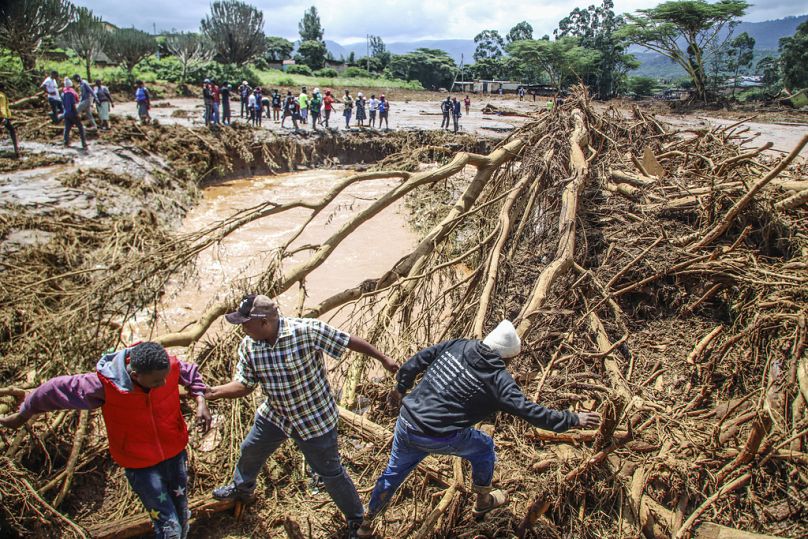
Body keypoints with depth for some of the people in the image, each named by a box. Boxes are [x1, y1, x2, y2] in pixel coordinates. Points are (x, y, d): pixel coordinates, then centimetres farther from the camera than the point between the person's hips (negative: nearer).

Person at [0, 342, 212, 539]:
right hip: (140, 465, -3)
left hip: (175, 454, 3)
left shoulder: (170, 366, -21)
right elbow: (57, 389, -11)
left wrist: (200, 401, -12)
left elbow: (191, 373, 3)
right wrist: (25, 413, 6)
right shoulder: (105, 384, -27)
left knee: (182, 517, 19)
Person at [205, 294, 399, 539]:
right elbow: (244, 385, -5)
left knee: (330, 473, 7)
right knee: (250, 450, 26)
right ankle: (241, 488, 60)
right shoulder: (248, 346, -14)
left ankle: (356, 519, 32)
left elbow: (349, 341, -24)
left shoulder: (307, 330, -32)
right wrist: (213, 392, -21)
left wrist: (383, 358, -18)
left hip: (316, 418, -6)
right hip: (274, 415, 6)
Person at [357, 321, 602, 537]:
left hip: (406, 423, 5)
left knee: (393, 473, 26)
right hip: (439, 438, -5)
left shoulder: (457, 345, 0)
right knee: (484, 448, 23)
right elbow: (528, 411, -15)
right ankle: (483, 501, 43)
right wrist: (573, 419, -6)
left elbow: (417, 360, 6)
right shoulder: (497, 378, -14)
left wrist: (400, 388, 20)